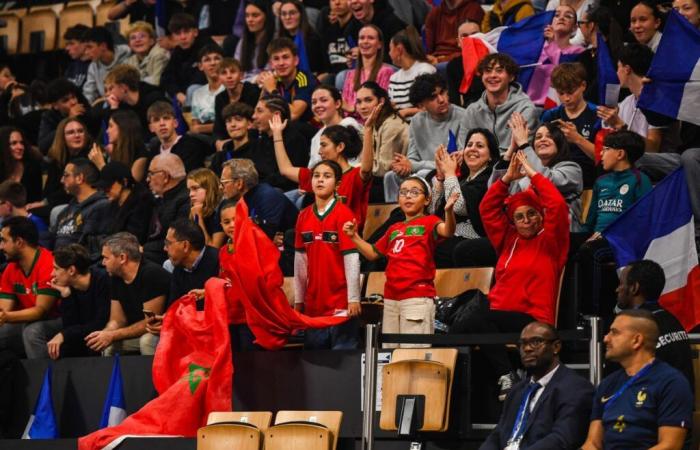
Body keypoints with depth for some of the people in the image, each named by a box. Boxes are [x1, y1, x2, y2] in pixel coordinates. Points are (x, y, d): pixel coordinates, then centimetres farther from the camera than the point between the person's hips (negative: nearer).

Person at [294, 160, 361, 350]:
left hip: (340, 303, -5)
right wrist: (298, 300, 11)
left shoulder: (343, 213, -7)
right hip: (314, 302, 6)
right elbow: (300, 260, 12)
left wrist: (353, 298, -14)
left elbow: (351, 258, -11)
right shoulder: (304, 216, 8)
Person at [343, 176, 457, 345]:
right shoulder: (394, 229, 19)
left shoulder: (429, 222, 0)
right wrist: (354, 236, 16)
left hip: (418, 298, -7)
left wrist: (449, 211, -41)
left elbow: (447, 231, -21)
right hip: (391, 299, 7)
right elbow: (373, 253, 28)